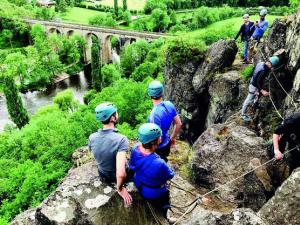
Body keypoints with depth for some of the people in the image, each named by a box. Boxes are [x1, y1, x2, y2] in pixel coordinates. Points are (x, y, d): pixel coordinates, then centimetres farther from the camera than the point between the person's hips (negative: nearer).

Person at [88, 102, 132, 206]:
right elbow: (121, 174, -42)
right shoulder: (121, 140, -36)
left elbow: (97, 157, 2)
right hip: (118, 177, -4)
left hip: (103, 176, 4)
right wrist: (120, 189, -23)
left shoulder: (92, 138, -19)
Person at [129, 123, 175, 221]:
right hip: (153, 194, -5)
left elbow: (132, 166, -5)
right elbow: (170, 175, -20)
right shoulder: (159, 164, -43)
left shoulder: (135, 149, -25)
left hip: (138, 185, 6)